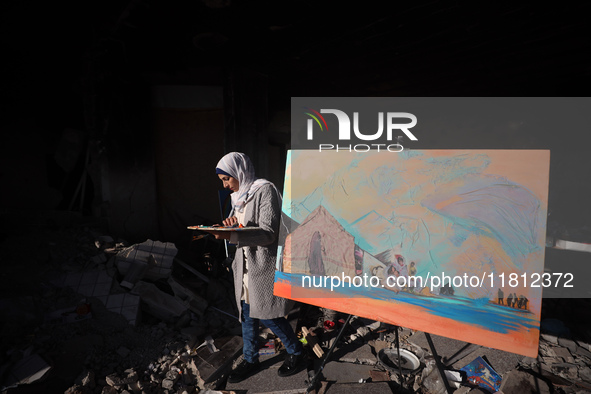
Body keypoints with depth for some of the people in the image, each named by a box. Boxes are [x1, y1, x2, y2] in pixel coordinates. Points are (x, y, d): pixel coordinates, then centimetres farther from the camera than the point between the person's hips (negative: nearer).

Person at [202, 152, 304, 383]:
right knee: (247, 314, 15)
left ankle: (296, 352, 26)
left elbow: (268, 233, -21)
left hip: (263, 264, -8)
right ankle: (250, 360, 34)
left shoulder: (265, 190, -14)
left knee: (267, 315, 2)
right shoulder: (239, 195, 12)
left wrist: (231, 236, -30)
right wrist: (230, 225, -7)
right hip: (245, 263, 8)